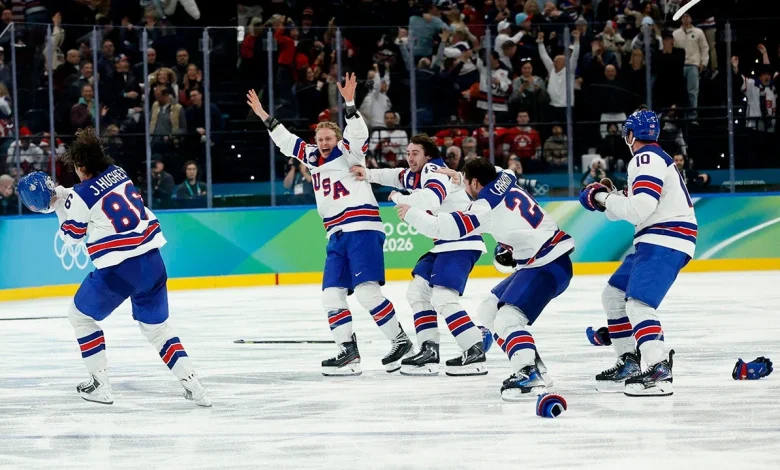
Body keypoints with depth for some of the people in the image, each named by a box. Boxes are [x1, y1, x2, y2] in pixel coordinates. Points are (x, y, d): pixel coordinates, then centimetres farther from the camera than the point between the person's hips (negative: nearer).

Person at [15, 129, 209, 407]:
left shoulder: (81, 196, -10)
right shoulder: (118, 173, 9)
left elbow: (71, 236, 5)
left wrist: (57, 204, 16)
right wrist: (59, 194, 23)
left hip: (118, 270, -6)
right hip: (152, 261, 6)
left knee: (80, 315, 17)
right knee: (156, 325, 19)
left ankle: (100, 385, 16)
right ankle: (191, 385, 6)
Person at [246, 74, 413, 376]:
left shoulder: (348, 153, -1)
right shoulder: (313, 158, 17)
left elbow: (358, 133, -20)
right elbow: (286, 141, 23)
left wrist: (349, 103, -32)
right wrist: (263, 115, 20)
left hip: (362, 229, -8)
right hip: (337, 237, 8)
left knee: (366, 290, -18)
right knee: (332, 294, -1)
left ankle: (400, 340, -11)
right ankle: (348, 351, -2)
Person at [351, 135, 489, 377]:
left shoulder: (433, 171, -15)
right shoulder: (415, 175, 14)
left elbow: (431, 200, -34)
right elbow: (397, 176, 35)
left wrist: (399, 198, -19)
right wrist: (368, 174, 20)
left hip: (461, 241, -11)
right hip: (445, 243, 11)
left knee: (443, 298, -21)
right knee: (417, 291, 13)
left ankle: (475, 354, -22)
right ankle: (429, 351, 11)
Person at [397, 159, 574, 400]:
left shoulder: (486, 207, -16)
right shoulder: (505, 182, 9)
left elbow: (445, 228, -19)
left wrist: (411, 214, -4)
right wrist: (461, 178, 37)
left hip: (547, 266, -10)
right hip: (537, 262, 10)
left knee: (507, 319, -24)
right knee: (489, 310, 15)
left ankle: (530, 376, -37)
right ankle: (534, 367, 14)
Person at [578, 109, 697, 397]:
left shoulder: (647, 159, -11)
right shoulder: (655, 158, 22)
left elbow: (640, 208, -22)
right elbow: (643, 208, 21)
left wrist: (605, 199, -8)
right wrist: (610, 199, 10)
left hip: (665, 242, -11)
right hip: (656, 241, 11)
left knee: (638, 303, -22)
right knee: (614, 295, 15)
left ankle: (659, 372, -33)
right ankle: (628, 363, 19)